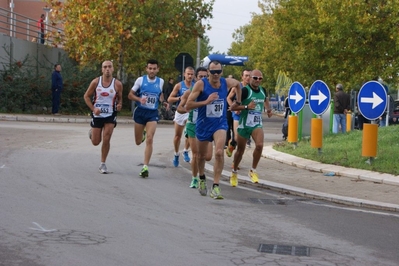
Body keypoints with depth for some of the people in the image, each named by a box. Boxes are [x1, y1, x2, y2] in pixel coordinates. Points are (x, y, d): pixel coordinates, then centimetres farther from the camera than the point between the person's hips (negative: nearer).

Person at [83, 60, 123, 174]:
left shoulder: (117, 84, -8)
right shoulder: (95, 82, -8)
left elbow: (120, 98, 8)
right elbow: (86, 96, 1)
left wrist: (119, 105, -15)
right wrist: (93, 109, -12)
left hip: (110, 115, 0)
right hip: (97, 115, 1)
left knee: (106, 140, -9)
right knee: (95, 142, 7)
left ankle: (103, 164, 7)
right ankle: (91, 132, 44)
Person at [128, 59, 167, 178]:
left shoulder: (160, 81, 3)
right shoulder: (140, 80, -3)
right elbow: (130, 95, 0)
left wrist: (163, 101, 2)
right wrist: (139, 99, -19)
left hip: (153, 114, 0)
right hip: (140, 112, 0)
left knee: (149, 139, -16)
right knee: (138, 142, 10)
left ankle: (145, 167, -14)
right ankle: (143, 133, 49)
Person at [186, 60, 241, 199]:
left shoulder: (227, 83, -6)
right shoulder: (201, 84, -16)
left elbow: (238, 84, 19)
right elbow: (188, 105, -20)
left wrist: (238, 102, 22)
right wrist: (206, 101, -29)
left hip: (220, 124, 0)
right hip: (203, 124, 0)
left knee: (219, 153, -22)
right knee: (201, 155, 17)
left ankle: (215, 186, -18)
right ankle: (202, 179, 46)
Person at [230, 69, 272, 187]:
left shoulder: (263, 90, 5)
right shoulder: (245, 90, -13)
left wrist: (268, 109, 14)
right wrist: (246, 107, -27)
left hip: (257, 124, 3)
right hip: (244, 124, -3)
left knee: (259, 145, -22)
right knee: (240, 150, 9)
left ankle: (253, 171, -5)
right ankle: (234, 173, 32)